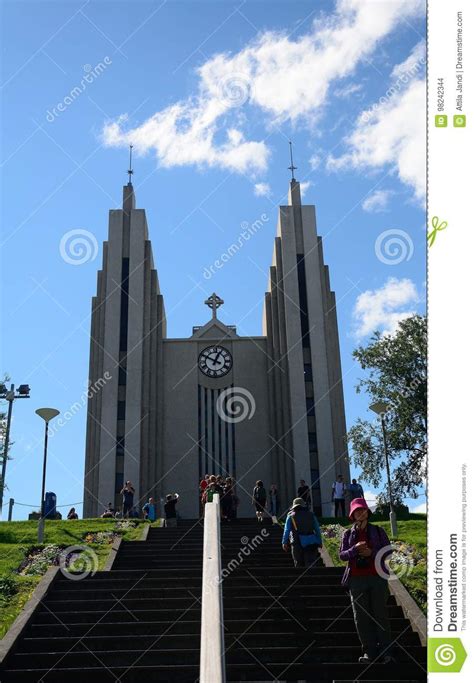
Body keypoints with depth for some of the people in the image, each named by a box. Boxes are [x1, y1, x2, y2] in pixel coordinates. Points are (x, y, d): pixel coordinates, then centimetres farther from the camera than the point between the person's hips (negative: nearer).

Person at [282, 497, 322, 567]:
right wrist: (320, 542, 16)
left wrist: (284, 542, 4)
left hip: (298, 543, -1)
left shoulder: (291, 516, 5)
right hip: (311, 543, 1)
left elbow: (286, 530, 1)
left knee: (299, 564, 10)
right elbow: (317, 529, 11)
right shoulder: (311, 515, 10)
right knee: (310, 564, 0)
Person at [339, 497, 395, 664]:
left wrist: (372, 552, -12)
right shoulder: (348, 534, 9)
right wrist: (355, 549, -15)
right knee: (361, 616, 1)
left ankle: (386, 651, 3)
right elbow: (342, 555, 3)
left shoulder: (378, 531, 6)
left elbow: (388, 550, 4)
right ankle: (369, 651, 7)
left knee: (381, 614, -2)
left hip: (377, 577, -1)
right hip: (357, 579, 2)